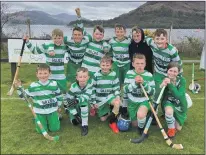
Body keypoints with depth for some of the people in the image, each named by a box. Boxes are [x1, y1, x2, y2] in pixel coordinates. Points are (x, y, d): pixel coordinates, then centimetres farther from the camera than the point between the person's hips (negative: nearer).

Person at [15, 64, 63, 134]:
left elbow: (59, 95, 7)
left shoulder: (54, 84, -7)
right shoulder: (33, 86, -9)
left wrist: (59, 106, 13)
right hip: (39, 112, 0)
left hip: (52, 110, 0)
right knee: (41, 130, -1)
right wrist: (19, 87, -13)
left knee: (55, 129, 3)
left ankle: (56, 116, 32)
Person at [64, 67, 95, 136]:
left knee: (84, 100, -34)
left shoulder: (90, 84, -20)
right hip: (76, 106, 0)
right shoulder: (73, 87, -26)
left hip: (86, 105, 1)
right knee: (75, 122, -15)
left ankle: (84, 125, -25)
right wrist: (74, 114, -23)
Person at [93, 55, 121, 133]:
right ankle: (108, 111, 35)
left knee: (117, 103, -34)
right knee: (103, 119, 2)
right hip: (100, 99, 0)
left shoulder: (113, 75, -8)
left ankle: (112, 121, -13)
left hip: (110, 96, 0)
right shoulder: (96, 75, -10)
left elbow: (116, 87, 0)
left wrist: (118, 96, -17)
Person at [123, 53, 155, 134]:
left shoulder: (149, 75, -11)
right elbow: (125, 89, -11)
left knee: (140, 114, -36)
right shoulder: (129, 73, -7)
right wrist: (135, 83, -28)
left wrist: (143, 83, -28)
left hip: (144, 101, -3)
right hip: (132, 102, 3)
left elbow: (152, 92, -13)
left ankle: (141, 128, -3)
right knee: (135, 124, 13)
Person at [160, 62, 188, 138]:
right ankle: (171, 128, -9)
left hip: (179, 104, 1)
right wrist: (162, 85, -44)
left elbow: (178, 95, -32)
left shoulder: (182, 80, -19)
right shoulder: (164, 80, -17)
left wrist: (170, 84, -42)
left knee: (178, 128, 7)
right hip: (168, 102, -1)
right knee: (169, 111, -39)